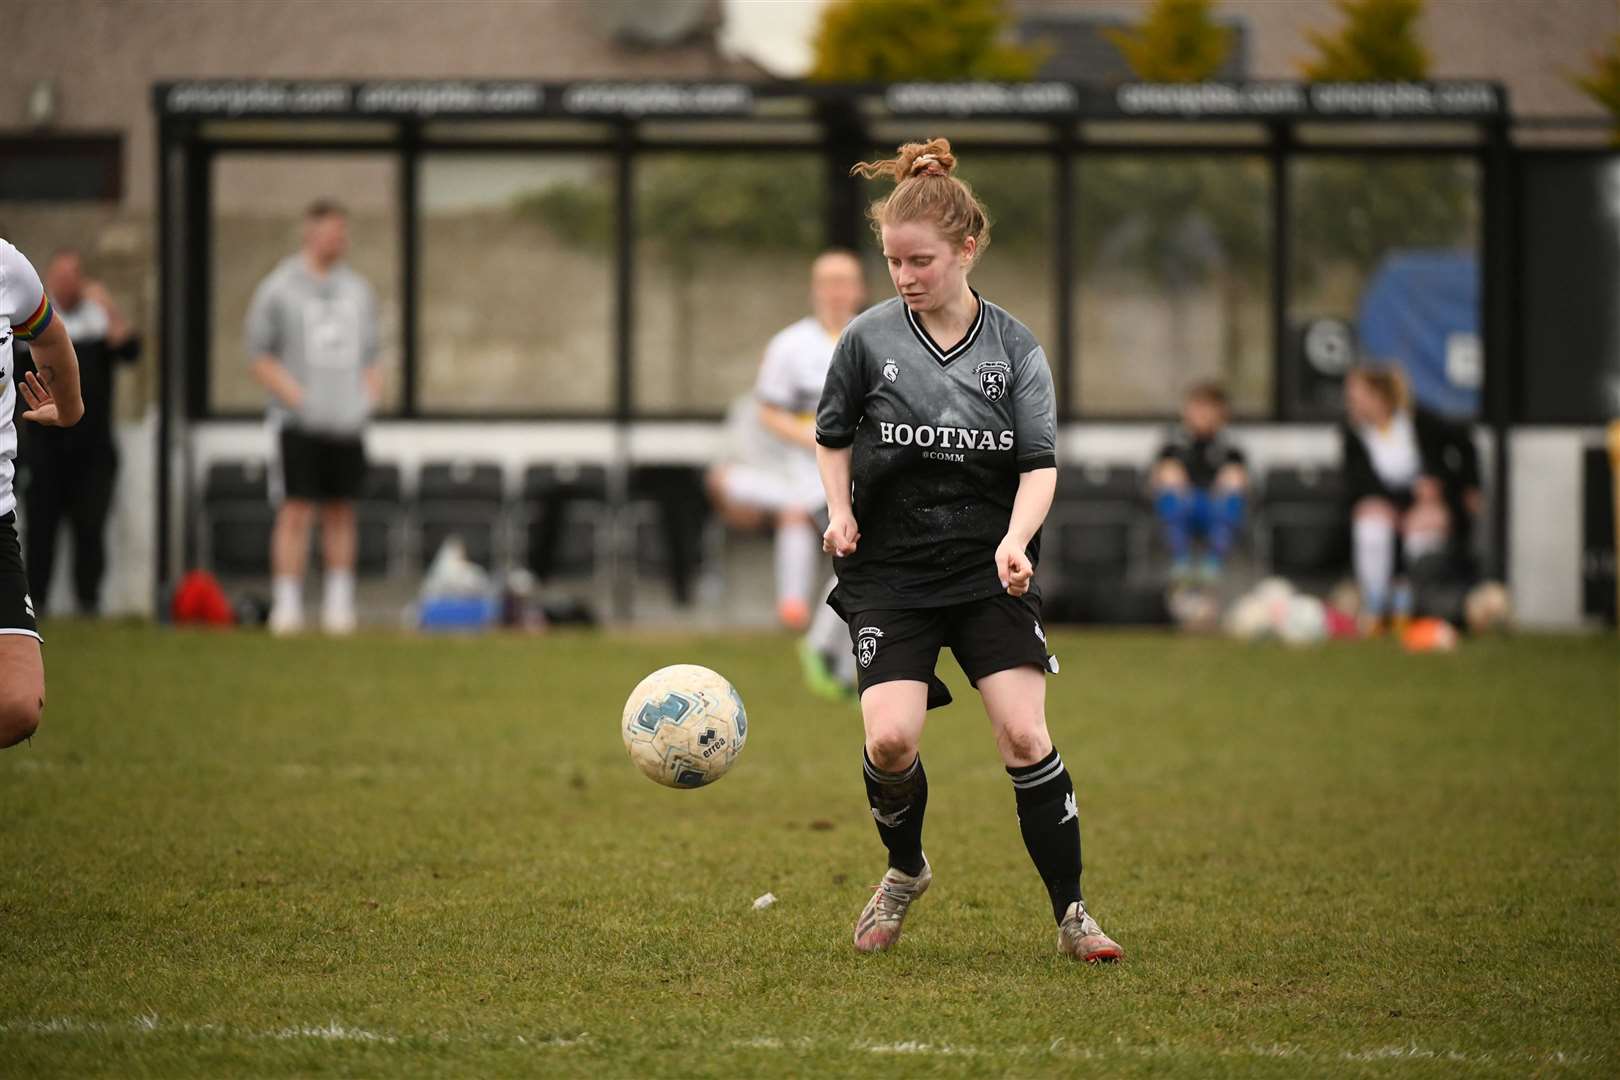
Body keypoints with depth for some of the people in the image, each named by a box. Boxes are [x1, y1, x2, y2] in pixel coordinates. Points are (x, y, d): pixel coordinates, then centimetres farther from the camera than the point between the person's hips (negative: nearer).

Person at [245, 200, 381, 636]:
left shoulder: (358, 289, 14)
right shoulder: (278, 289, -1)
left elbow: (370, 355, 22)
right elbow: (259, 357, -1)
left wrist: (369, 398, 5)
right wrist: (299, 398, -11)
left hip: (348, 421, 5)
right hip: (299, 422, -5)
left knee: (340, 513, 7)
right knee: (295, 512, -10)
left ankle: (339, 605, 12)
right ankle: (287, 605, -9)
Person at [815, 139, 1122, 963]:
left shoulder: (1013, 347, 0)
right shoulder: (868, 339, -1)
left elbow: (1040, 463, -4)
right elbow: (832, 436, 14)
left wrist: (1015, 539, -21)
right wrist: (840, 511, -3)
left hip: (989, 570, 0)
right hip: (888, 570, 0)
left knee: (1024, 735, -12)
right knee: (890, 738, -16)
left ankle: (1071, 915, 1)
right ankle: (905, 871, 15)